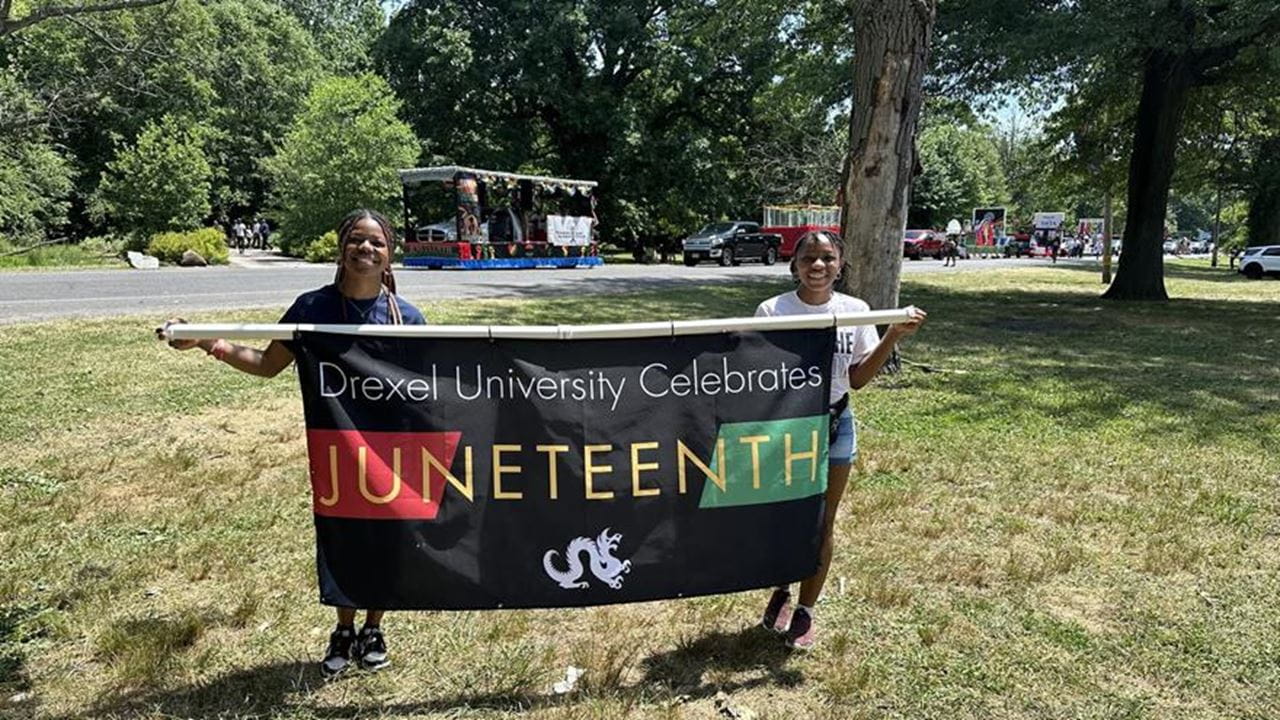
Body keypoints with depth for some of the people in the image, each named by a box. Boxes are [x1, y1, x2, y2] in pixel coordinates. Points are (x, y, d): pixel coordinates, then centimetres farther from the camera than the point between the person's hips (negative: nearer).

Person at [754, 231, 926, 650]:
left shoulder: (856, 311, -2)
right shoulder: (772, 311, -10)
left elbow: (858, 378, 1)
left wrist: (894, 337, -9)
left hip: (835, 426, 2)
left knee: (821, 525, 11)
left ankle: (805, 610, 29)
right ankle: (780, 593, 35)